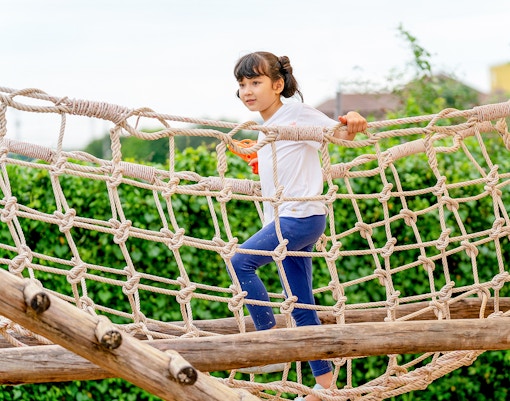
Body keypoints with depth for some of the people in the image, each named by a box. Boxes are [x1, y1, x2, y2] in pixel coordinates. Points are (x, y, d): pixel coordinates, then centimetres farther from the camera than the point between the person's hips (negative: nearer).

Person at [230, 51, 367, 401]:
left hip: (301, 215, -9)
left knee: (241, 261, -18)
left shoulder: (297, 113, -6)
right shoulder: (265, 130, 17)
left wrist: (352, 123, -31)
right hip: (283, 219, 9)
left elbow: (339, 134, -14)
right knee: (301, 306, 9)